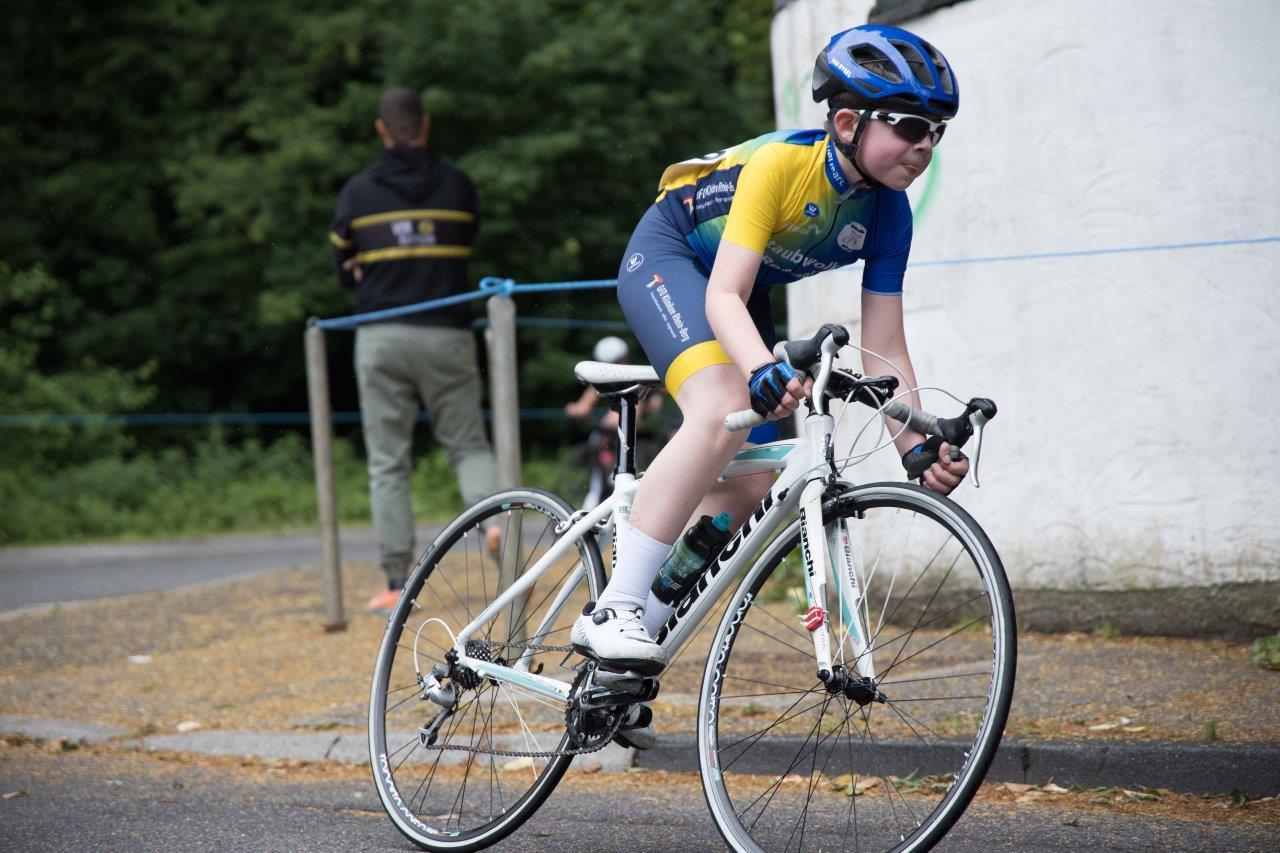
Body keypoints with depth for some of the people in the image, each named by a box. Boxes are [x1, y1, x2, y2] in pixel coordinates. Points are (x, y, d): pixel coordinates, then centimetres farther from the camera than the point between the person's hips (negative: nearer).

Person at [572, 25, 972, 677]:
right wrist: (764, 370, -56)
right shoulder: (782, 164, -32)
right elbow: (723, 296, -38)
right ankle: (614, 610, -30)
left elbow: (884, 353, -11)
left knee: (749, 488, -3)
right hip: (667, 258, -7)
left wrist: (919, 449, -23)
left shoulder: (887, 214, -14)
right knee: (724, 412, -33)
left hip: (742, 293, 7)